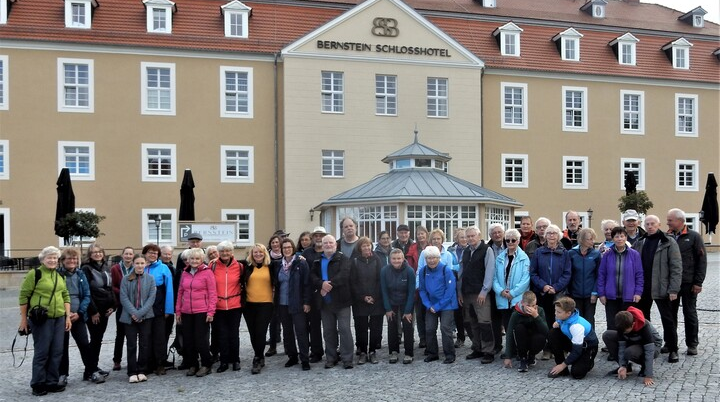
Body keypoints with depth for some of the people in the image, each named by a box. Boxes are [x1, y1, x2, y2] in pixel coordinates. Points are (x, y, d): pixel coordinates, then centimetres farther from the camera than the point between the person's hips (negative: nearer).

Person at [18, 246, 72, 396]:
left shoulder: (60, 275, 12)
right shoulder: (35, 273, -6)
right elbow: (23, 296, -5)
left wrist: (68, 316, 9)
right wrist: (23, 319, -5)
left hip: (59, 319, 6)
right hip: (41, 319, -6)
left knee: (57, 352, 8)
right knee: (42, 352, -1)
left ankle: (52, 382, 19)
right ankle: (38, 384, 12)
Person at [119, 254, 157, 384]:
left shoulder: (150, 278, 2)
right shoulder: (126, 279, 1)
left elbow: (151, 298, -3)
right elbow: (123, 297, -4)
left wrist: (140, 313, -12)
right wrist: (133, 312, -14)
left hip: (146, 316, 1)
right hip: (129, 317, -1)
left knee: (144, 344, 3)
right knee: (131, 345, 1)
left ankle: (142, 371, 13)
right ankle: (132, 372, 7)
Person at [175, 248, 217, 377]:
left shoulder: (207, 272, -5)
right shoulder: (185, 273, 10)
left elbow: (213, 294, -7)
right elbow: (180, 292, 14)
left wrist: (211, 312, -12)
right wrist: (178, 311, 11)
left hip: (202, 312, -5)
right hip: (186, 312, 5)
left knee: (201, 339, -2)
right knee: (188, 340, 7)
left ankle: (206, 366, 11)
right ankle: (192, 365, 21)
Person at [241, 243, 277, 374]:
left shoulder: (271, 267, 0)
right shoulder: (247, 267, 5)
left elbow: (275, 284, 7)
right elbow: (242, 283, 11)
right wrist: (242, 300, 4)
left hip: (266, 304, -3)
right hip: (249, 305, 3)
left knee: (260, 332, -7)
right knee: (253, 333, 9)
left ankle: (257, 360, 3)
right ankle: (260, 358, 25)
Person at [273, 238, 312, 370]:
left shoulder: (301, 263, -7)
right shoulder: (278, 264, 8)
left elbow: (306, 283, -8)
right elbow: (276, 283, 14)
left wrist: (306, 302, -12)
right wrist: (276, 301, 8)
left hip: (297, 303, -5)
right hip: (282, 303, 5)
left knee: (301, 330, -4)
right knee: (287, 331, 12)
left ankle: (305, 359, 2)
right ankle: (292, 356, 23)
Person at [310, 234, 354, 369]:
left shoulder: (343, 259, -1)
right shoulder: (317, 261, 14)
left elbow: (344, 274, -16)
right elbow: (312, 276, 3)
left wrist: (329, 285, -21)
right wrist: (322, 284, -18)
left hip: (341, 300, -5)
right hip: (324, 301, 5)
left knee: (344, 329, -5)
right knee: (328, 331, 10)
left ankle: (347, 359, 1)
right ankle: (331, 358, 19)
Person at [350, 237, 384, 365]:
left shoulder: (377, 260, 3)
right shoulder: (355, 262, 3)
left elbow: (381, 280, -2)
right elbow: (352, 282, -1)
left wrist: (374, 296, -10)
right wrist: (362, 297, -9)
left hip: (376, 300, 0)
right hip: (360, 301, 0)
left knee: (376, 327, 2)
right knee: (361, 328, 3)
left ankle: (372, 352, 13)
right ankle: (362, 352, 14)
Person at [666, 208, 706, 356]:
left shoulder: (694, 237, -5)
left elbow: (702, 260, -6)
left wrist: (698, 282, -10)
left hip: (688, 283, -3)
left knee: (690, 313, 7)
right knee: (670, 313, 10)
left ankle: (692, 344, 18)